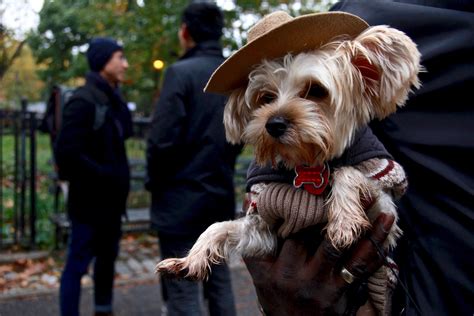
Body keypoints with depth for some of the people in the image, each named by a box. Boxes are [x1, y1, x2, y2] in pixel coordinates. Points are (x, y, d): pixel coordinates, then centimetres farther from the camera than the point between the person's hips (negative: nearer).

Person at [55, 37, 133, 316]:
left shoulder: (113, 99, 8)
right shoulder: (84, 101, -18)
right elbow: (66, 152, -23)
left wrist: (119, 179, 3)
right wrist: (106, 176, -18)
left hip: (111, 198, 9)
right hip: (90, 199, -9)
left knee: (108, 256, 21)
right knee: (78, 264, 2)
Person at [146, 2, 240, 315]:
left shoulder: (180, 72, -13)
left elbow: (163, 140, -17)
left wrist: (155, 184, -2)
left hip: (182, 198, -7)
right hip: (221, 196, 7)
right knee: (220, 282, 17)